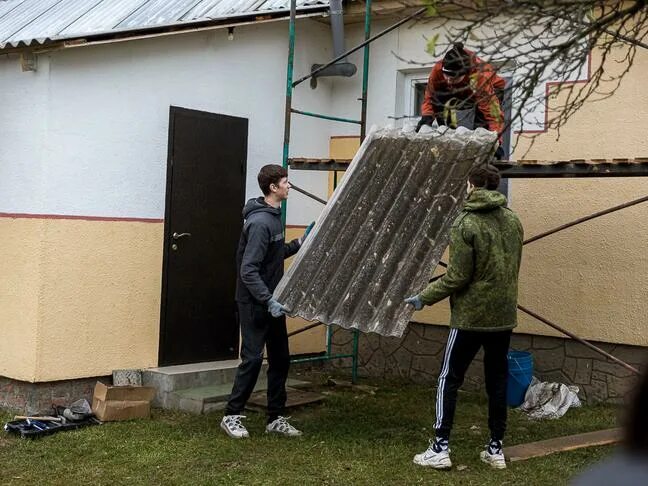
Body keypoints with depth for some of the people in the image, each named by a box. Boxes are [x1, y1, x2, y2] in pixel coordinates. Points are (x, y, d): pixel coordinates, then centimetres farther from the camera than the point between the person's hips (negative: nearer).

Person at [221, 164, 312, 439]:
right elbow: (248, 270, -25)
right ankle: (232, 416, 9)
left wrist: (300, 243, 12)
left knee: (280, 359, 11)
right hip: (255, 304, -10)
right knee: (253, 359, -4)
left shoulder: (273, 217, 10)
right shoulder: (260, 222, -21)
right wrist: (269, 301, -29)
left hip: (271, 302, 10)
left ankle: (275, 418, 19)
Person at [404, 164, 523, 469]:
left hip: (470, 317, -6)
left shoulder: (466, 223, -14)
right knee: (497, 381, 12)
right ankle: (496, 449, 17)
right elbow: (512, 268, 13)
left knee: (449, 380, 3)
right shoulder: (513, 221, 5)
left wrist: (424, 298, -5)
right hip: (504, 316, 6)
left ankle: (440, 449, 2)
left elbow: (457, 277, -16)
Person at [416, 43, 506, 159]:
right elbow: (430, 96, -20)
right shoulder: (437, 70, -34)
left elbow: (494, 114, -46)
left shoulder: (480, 77, -45)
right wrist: (427, 116, -38)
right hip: (463, 93, 4)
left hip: (492, 89, -4)